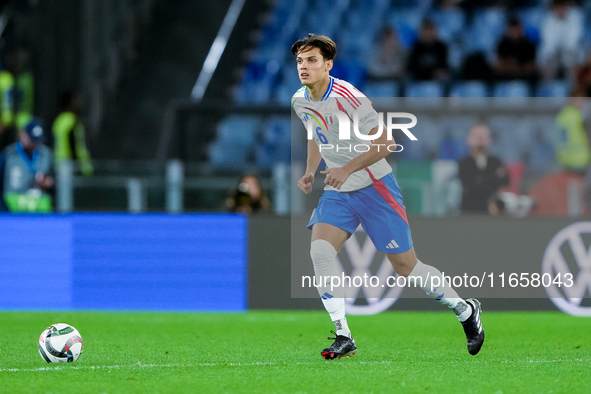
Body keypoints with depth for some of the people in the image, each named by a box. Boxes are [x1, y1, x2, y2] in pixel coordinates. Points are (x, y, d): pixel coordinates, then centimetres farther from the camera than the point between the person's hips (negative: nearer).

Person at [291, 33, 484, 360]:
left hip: (374, 187, -6)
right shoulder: (300, 101, 1)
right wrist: (310, 171, 7)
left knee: (405, 266, -1)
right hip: (337, 192, 6)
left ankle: (466, 310, 23)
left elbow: (385, 141, -22)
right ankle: (343, 337, -14)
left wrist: (347, 169, -31)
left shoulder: (346, 98, -22)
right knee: (319, 252, -18)